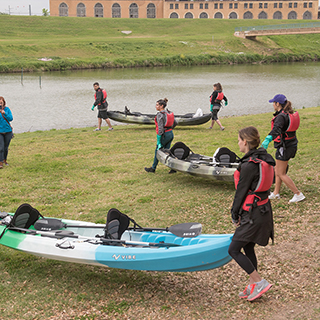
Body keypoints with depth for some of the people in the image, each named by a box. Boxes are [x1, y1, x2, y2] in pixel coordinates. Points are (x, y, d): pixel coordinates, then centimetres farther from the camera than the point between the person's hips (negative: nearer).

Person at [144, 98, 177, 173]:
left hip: (164, 135, -8)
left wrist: (158, 141, -20)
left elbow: (160, 128, -22)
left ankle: (153, 168, 22)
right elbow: (175, 123, 16)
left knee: (158, 151, 9)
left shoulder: (160, 115, -18)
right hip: (171, 134, 8)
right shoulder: (169, 113, 7)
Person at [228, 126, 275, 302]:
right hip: (263, 209, 9)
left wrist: (235, 214, -2)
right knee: (248, 248, 18)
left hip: (253, 214, -9)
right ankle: (253, 286, 28)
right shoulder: (264, 159, 6)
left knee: (233, 250, 0)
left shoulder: (249, 165, -22)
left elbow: (241, 191, -16)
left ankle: (260, 282, 5)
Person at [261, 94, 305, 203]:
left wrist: (268, 139, -56)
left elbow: (276, 129, -42)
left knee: (281, 174, 0)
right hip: (292, 145, 10)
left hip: (284, 147, -10)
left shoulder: (281, 117, -22)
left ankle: (298, 194, 3)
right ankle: (276, 193, 28)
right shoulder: (289, 114, 7)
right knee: (278, 170, 19)